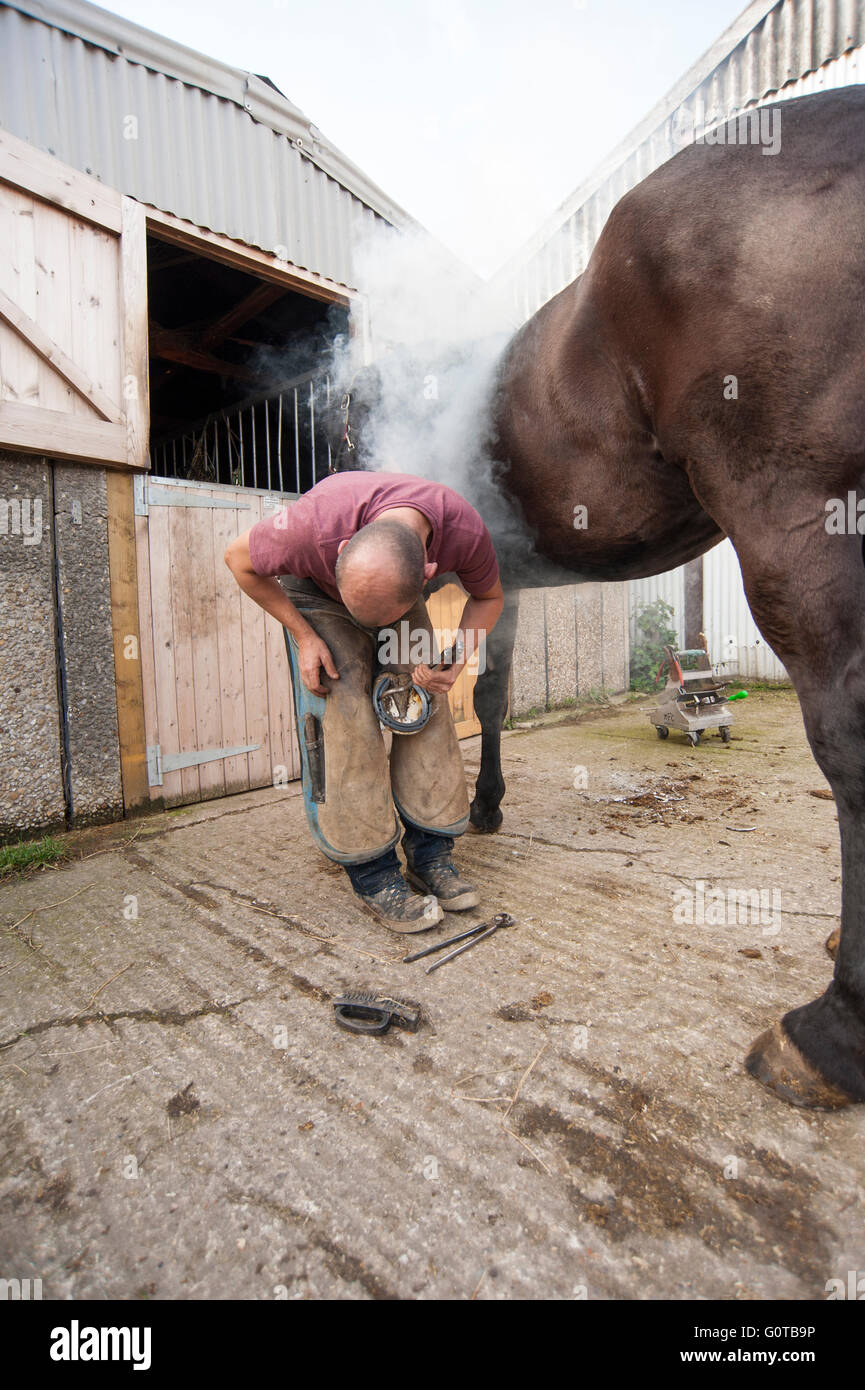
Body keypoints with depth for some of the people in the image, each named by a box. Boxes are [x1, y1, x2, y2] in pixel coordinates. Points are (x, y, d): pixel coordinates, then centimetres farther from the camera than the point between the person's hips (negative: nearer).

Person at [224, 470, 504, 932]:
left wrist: (457, 659, -27)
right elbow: (239, 560, -20)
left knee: (426, 711, -8)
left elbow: (489, 596, -10)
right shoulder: (315, 527, -42)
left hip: (399, 588, 3)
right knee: (344, 722, -17)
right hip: (316, 592, -2)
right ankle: (373, 875, -9)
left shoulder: (465, 531, -35)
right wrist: (304, 636, -24)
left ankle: (431, 857, 2)